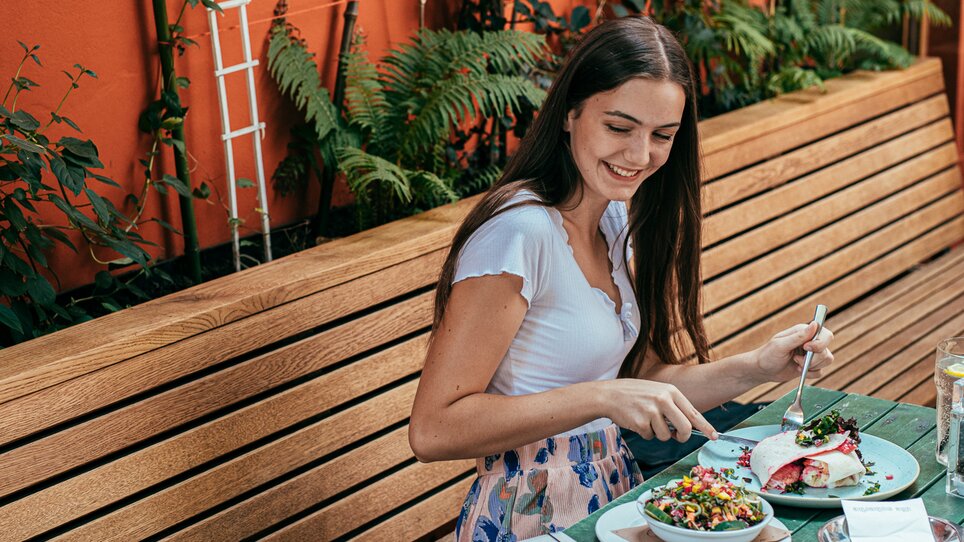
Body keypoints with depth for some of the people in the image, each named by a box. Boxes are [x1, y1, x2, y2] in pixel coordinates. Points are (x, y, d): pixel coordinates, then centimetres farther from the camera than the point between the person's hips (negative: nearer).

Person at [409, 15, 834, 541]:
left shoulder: (614, 222, 7)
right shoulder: (520, 232, -20)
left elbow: (644, 380, 8)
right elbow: (432, 429, -23)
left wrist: (757, 367, -6)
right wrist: (603, 398, -27)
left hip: (613, 495, 8)